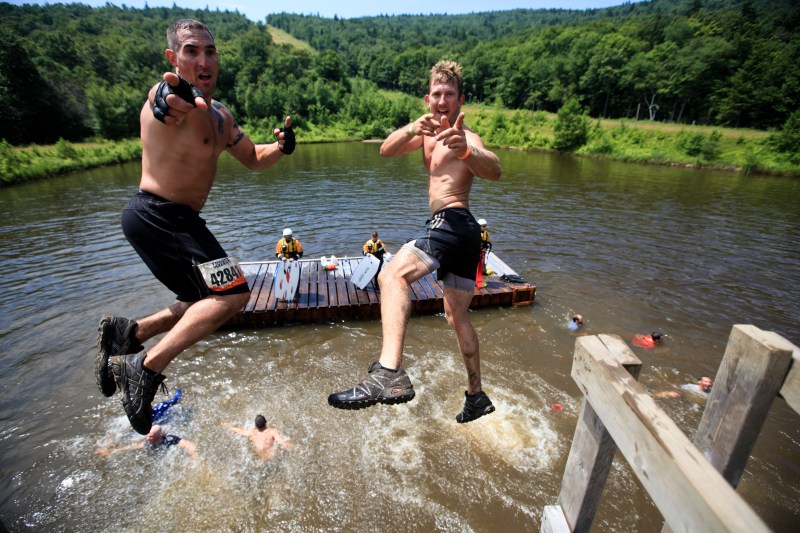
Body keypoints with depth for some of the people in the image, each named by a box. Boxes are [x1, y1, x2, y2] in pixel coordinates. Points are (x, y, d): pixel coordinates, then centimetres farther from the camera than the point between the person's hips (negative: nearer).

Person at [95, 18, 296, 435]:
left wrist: (279, 147, 0)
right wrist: (172, 100, -63)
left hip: (173, 220, 10)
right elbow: (170, 105, -39)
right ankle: (146, 368, -13)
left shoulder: (220, 116, 15)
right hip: (157, 214, -9)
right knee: (233, 292, -20)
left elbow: (253, 159, 21)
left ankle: (126, 332, 27)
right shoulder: (173, 95, -13)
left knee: (207, 301, 20)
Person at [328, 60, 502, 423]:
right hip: (463, 232, 9)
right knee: (457, 315, 16)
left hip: (452, 221, -9)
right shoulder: (427, 134, 21)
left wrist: (466, 151, -46)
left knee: (392, 275, -30)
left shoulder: (464, 137, -4)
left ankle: (389, 374, -44)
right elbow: (386, 151, 5)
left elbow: (494, 171, -25)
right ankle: (476, 396, 29)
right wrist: (412, 129, -16)